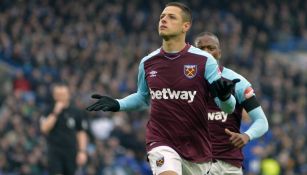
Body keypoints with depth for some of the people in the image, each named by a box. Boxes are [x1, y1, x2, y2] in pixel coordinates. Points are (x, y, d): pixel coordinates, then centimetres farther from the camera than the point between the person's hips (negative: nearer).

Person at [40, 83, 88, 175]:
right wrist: (55, 113, -15)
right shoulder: (49, 111, 4)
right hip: (54, 151, -2)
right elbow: (44, 129, -9)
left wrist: (82, 151, -3)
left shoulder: (77, 113, 5)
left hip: (71, 152, 2)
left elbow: (81, 133, 7)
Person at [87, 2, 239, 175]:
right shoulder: (147, 63, 3)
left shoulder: (204, 61, -7)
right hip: (161, 142, 0)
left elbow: (228, 107, -8)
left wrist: (224, 95, -30)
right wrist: (117, 104, 7)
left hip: (197, 146, 0)